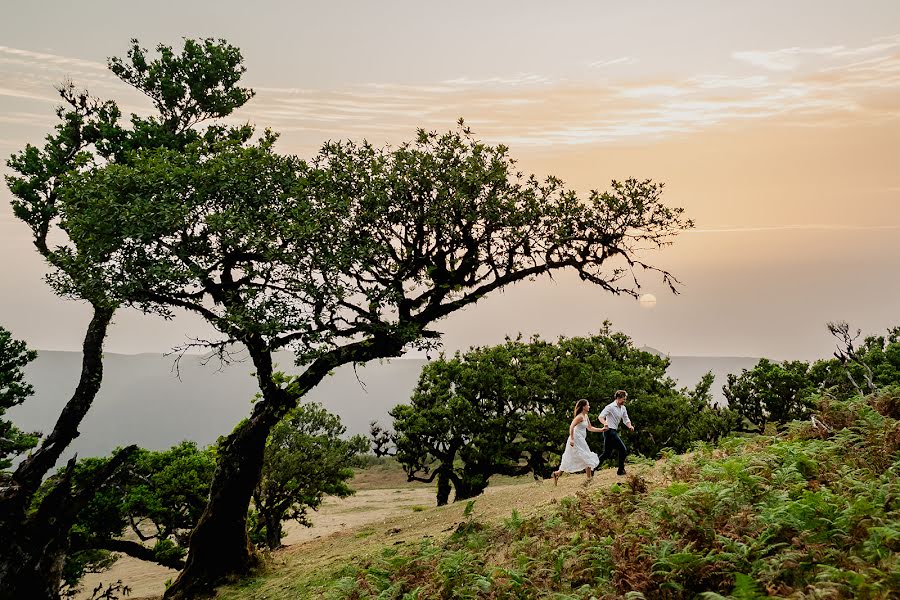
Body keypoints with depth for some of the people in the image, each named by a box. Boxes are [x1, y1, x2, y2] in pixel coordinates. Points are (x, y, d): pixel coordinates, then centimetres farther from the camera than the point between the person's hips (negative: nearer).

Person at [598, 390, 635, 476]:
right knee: (623, 450, -7)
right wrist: (605, 423, -40)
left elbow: (626, 419, 13)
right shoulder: (610, 407, -13)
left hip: (614, 432, 9)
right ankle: (621, 470, 4)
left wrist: (629, 426, -9)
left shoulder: (623, 408, 12)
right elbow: (601, 416, -20)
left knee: (607, 454, 12)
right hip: (610, 431, -9)